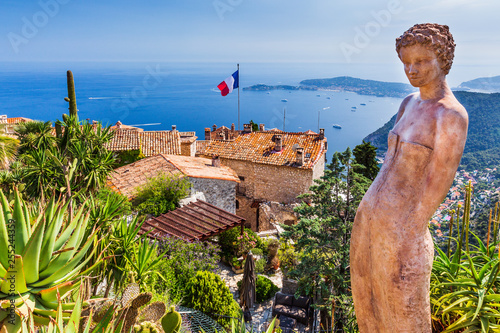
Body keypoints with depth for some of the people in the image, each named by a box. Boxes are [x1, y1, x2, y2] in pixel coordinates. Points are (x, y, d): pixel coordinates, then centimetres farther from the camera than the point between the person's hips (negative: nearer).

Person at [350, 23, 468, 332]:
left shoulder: (452, 115, -18)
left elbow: (438, 185, -18)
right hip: (368, 214, 8)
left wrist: (409, 241, -15)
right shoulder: (409, 103, 8)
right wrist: (371, 209, 15)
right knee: (368, 299, 25)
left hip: (401, 229, -8)